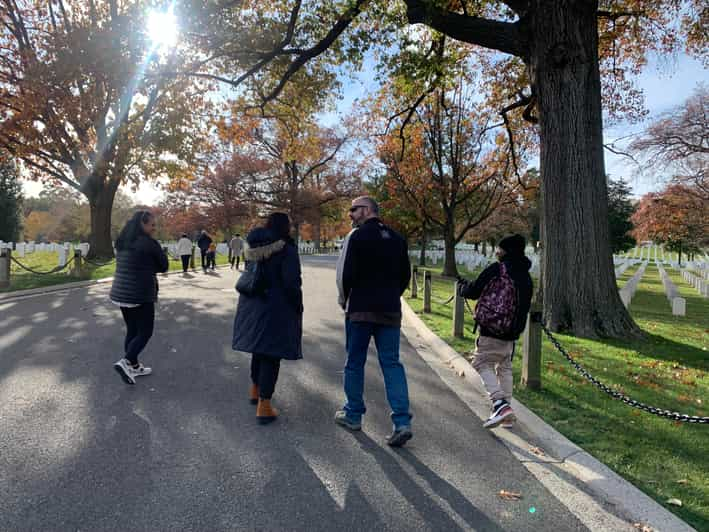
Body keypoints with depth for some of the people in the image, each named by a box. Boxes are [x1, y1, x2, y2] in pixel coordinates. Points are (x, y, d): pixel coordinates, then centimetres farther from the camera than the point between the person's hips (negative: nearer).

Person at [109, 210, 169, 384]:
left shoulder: (122, 242, 10)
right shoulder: (149, 243, -15)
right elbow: (163, 266, -5)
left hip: (121, 293, 8)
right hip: (140, 295, -8)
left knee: (132, 331, 17)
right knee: (145, 332, 3)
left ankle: (134, 366, 25)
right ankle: (125, 362, -11)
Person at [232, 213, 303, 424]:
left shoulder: (253, 249, 7)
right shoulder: (287, 250, -15)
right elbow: (292, 284, -18)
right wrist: (298, 309, -5)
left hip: (252, 306, 7)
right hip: (276, 309, -7)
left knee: (259, 348, 23)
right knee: (271, 354, 0)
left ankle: (255, 389, 40)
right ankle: (263, 406, 3)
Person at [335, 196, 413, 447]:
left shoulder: (357, 236, -8)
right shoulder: (397, 239, 9)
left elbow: (346, 273, -12)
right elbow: (405, 275, 11)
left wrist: (344, 299, 4)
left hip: (361, 310, -4)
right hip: (391, 311, 5)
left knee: (355, 362, 10)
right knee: (392, 363, 6)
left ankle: (353, 415, 23)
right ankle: (402, 422, -1)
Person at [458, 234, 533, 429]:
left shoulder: (496, 269, -12)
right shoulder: (526, 277, 10)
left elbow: (473, 292, -8)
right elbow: (525, 306, 15)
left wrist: (462, 286, 12)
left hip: (491, 331, -7)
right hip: (511, 334, 7)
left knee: (483, 363, 3)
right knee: (505, 368, 18)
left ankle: (500, 404, -13)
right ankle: (506, 410, 22)